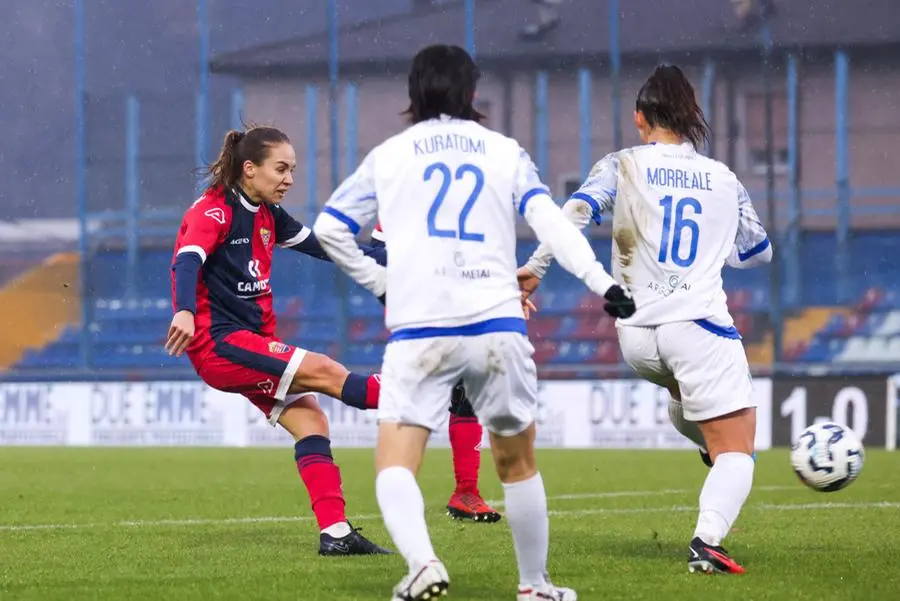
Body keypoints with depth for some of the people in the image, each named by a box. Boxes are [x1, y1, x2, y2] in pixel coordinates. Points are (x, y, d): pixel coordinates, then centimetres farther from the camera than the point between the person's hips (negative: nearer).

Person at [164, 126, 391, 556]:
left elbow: (316, 244, 24)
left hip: (254, 341, 8)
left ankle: (335, 532, -9)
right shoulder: (213, 212, -12)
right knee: (325, 372, -18)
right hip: (220, 343, -8)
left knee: (309, 418, -5)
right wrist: (185, 312, -48)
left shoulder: (267, 215, 13)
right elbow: (187, 260, -29)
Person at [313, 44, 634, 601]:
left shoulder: (388, 155, 13)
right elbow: (550, 221, -2)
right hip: (498, 324, 1)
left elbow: (329, 227, 10)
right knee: (517, 461, 18)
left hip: (418, 326, -1)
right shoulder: (506, 152, 12)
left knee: (396, 464, -4)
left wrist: (379, 281, 20)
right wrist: (601, 281, -8)